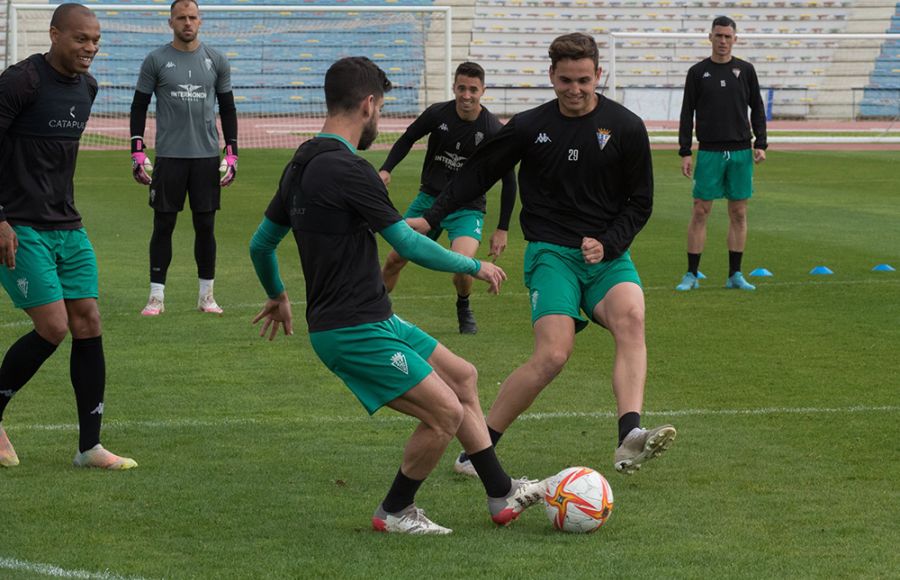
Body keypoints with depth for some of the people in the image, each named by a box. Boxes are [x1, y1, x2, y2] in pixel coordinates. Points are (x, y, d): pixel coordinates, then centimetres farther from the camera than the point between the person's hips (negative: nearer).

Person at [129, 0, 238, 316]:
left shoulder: (216, 61, 7)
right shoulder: (156, 60, 1)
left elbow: (227, 109, 11)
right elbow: (139, 107, 4)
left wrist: (231, 154, 4)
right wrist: (137, 153, -4)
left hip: (207, 156, 2)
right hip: (169, 156, -2)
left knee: (205, 225, 4)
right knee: (163, 225, 0)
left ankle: (206, 295, 12)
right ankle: (156, 296, 4)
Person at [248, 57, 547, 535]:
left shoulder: (303, 163, 9)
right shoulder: (348, 170, -21)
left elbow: (260, 245, 19)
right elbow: (411, 247, -17)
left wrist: (277, 296, 37)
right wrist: (476, 267, -1)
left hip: (373, 320, 10)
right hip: (355, 332, -10)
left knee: (462, 376, 16)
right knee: (447, 412, -11)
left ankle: (502, 494, 23)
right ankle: (395, 512, 8)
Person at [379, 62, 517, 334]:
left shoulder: (492, 131, -16)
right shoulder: (437, 114, -10)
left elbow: (508, 180, -6)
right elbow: (407, 140, 10)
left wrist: (502, 229, -6)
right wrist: (386, 169, -7)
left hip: (467, 207, -3)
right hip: (429, 199, 3)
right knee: (394, 259, 2)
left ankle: (463, 309, 5)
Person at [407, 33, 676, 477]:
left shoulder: (626, 128, 1)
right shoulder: (530, 127, 2)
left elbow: (640, 203, 7)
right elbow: (478, 173, 15)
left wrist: (608, 244, -9)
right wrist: (431, 218, 8)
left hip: (608, 254, 1)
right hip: (551, 253, -1)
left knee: (631, 319, -31)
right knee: (552, 355, -20)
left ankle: (630, 439, -45)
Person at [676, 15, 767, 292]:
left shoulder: (746, 70, 7)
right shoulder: (698, 72, 3)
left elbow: (757, 109, 12)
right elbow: (687, 114, 3)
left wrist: (760, 144, 1)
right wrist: (684, 152, -3)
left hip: (741, 152, 2)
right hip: (709, 152, -2)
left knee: (739, 213, 3)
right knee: (700, 211, -3)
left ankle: (735, 275, 9)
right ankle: (692, 274, 1)